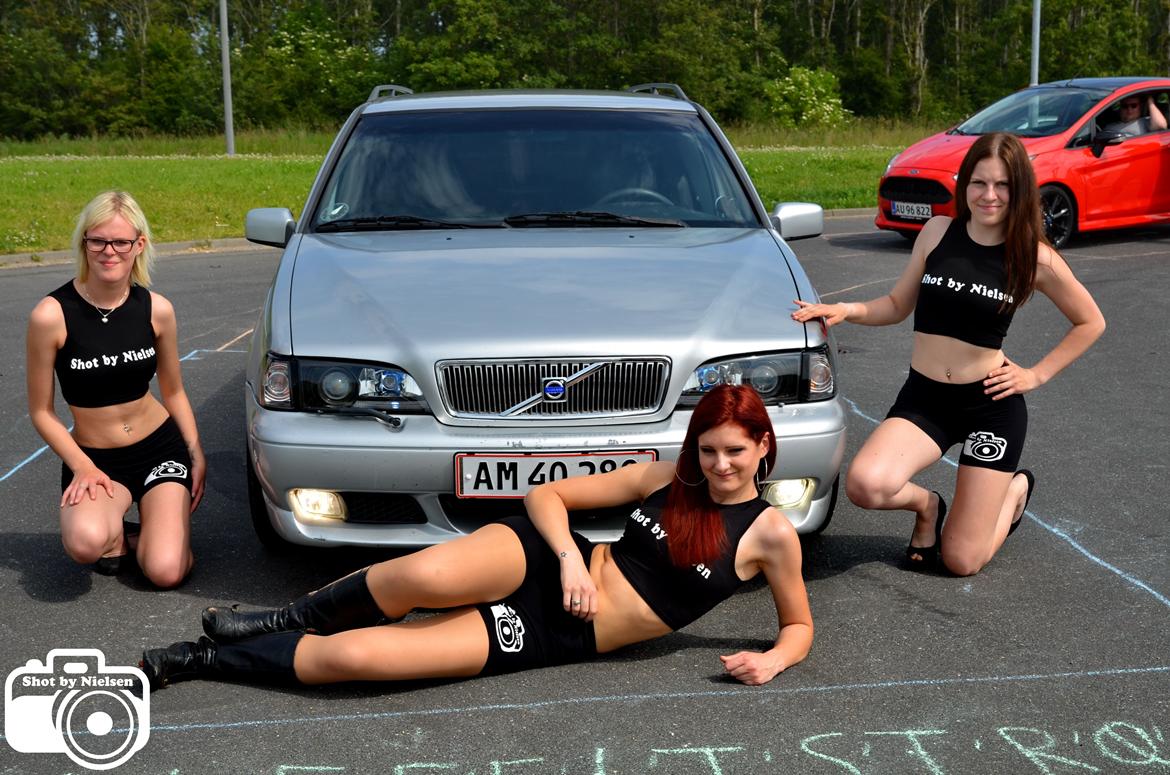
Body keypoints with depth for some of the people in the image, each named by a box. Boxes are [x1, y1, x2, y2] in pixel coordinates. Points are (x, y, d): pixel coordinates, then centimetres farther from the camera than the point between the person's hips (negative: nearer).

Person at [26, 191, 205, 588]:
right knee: (84, 543, -33)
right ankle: (114, 535, 5)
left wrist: (196, 453, 2)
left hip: (161, 447, 2)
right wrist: (82, 467, -16)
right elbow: (41, 412, -6)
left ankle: (153, 518, 20)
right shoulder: (51, 315, -15)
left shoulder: (156, 309, -5)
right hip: (93, 457, -2)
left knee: (166, 573, -15)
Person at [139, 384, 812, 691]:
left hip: (556, 637, -2)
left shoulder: (770, 533, 0)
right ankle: (285, 622, -4)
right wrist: (569, 556, -12)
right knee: (423, 575, -36)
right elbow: (545, 494, 7)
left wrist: (773, 660, -11)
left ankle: (195, 659, 3)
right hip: (544, 565, 2)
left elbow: (800, 624, 12)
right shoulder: (667, 478, 6)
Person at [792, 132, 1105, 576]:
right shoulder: (938, 232, 0)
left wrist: (1037, 374, 0)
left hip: (990, 404, -2)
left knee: (961, 562, -2)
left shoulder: (1034, 259, -5)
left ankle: (1016, 490, 32)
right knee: (864, 485, -29)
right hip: (923, 397, 2)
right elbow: (898, 305, 10)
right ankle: (926, 506, 9)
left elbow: (1091, 323, 9)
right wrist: (846, 310, -7)